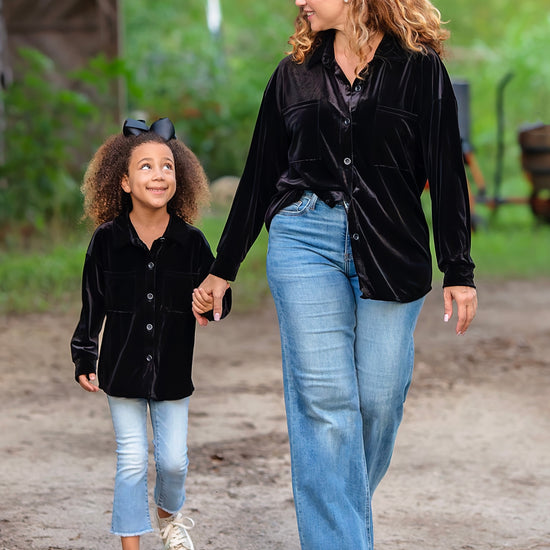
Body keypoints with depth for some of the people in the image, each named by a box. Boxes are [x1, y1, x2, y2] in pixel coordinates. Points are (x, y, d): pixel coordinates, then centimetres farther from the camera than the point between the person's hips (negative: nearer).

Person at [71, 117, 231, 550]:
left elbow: (219, 297, 0)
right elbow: (93, 307, 2)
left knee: (173, 459, 7)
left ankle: (169, 514, 38)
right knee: (132, 461, 0)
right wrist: (85, 359, 1)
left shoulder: (191, 241, -5)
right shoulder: (107, 241, -6)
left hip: (173, 370, 1)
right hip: (123, 369, -1)